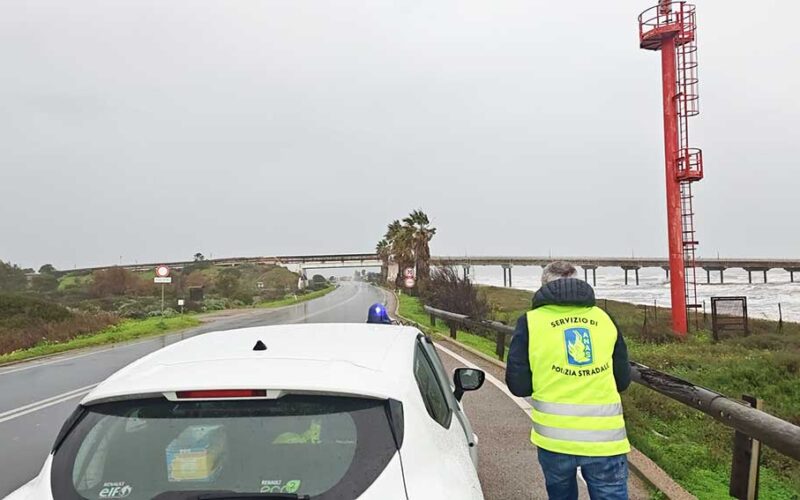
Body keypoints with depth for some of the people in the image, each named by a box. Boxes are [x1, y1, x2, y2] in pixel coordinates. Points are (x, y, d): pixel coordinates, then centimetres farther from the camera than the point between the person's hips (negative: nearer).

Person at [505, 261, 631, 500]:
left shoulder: (531, 321, -1)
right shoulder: (604, 318, 6)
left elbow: (518, 385, -2)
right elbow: (623, 380, 11)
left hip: (554, 436, 0)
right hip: (605, 436, 1)